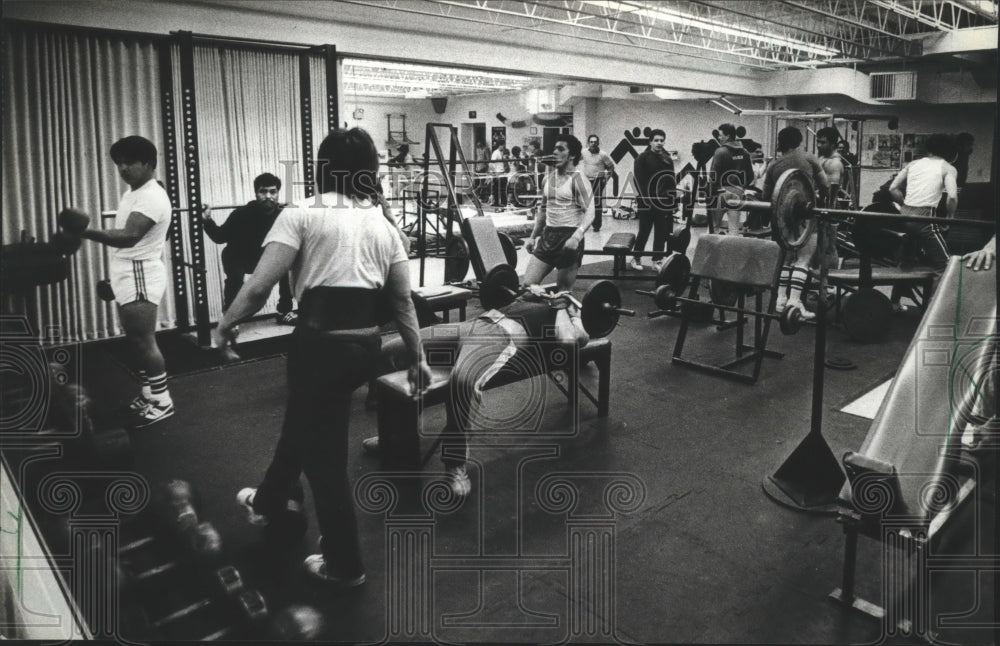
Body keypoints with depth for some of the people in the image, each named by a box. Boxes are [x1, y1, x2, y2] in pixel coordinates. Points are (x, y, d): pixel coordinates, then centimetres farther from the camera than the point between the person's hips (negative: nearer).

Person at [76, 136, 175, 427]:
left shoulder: (151, 197, -18)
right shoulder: (132, 193, 17)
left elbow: (129, 237, -32)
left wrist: (87, 233, -46)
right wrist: (113, 276, 24)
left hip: (140, 277, -10)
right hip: (127, 277, 10)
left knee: (144, 342, -7)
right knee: (136, 341, 14)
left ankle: (162, 402, 2)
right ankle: (149, 394, 24)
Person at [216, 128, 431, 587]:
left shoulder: (301, 215, -6)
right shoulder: (382, 224, 11)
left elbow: (259, 286, -12)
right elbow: (403, 301, 11)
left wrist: (224, 326, 4)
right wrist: (417, 357, 19)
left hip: (321, 339, -6)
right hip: (367, 341, 7)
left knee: (323, 450, 10)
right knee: (302, 419, 30)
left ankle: (344, 565, 25)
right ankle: (269, 500, 55)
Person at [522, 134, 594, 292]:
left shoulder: (578, 180, -8)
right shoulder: (549, 175, 12)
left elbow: (589, 212, -17)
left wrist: (577, 237, -32)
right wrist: (533, 236, 19)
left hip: (569, 237, -6)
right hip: (547, 236, 6)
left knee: (563, 292, 0)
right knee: (527, 285, -2)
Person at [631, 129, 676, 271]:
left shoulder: (668, 159, 11)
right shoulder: (642, 158, -4)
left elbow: (672, 182, 14)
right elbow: (638, 181, -10)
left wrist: (674, 201, 8)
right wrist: (643, 199, -16)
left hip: (664, 203, 5)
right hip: (647, 202, -5)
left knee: (662, 233, 6)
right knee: (644, 232, 1)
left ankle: (658, 260, 14)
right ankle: (636, 258, 15)